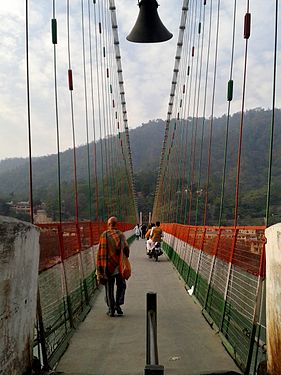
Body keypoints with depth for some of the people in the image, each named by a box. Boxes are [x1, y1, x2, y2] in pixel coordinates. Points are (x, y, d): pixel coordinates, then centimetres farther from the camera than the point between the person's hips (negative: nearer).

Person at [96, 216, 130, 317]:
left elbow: (100, 251, -6)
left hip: (108, 265, 0)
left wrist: (100, 268, 1)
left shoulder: (104, 235, -5)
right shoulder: (121, 235, -3)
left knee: (109, 287, 9)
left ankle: (111, 309, 9)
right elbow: (126, 249, -7)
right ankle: (117, 304, 5)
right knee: (121, 285, 17)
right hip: (119, 264, 0)